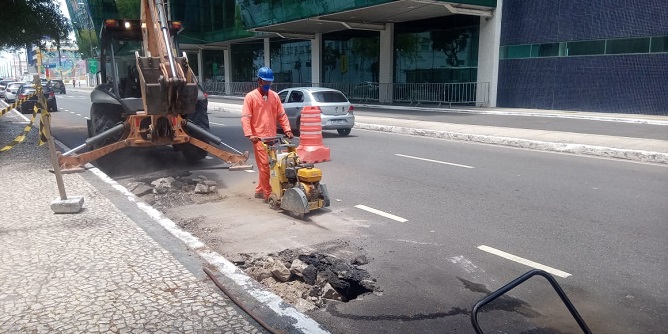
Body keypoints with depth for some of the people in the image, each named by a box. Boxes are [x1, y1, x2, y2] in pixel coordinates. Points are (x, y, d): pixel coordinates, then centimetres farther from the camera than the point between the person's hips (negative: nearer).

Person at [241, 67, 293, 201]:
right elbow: (245, 118, -9)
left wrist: (287, 130, 0)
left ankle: (259, 191, 26)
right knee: (264, 165, -7)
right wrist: (249, 134, -21)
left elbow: (281, 115, 13)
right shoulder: (250, 97, -4)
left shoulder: (274, 96, 11)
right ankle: (268, 194, -1)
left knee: (265, 165, 13)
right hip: (259, 138, -5)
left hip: (272, 137, 6)